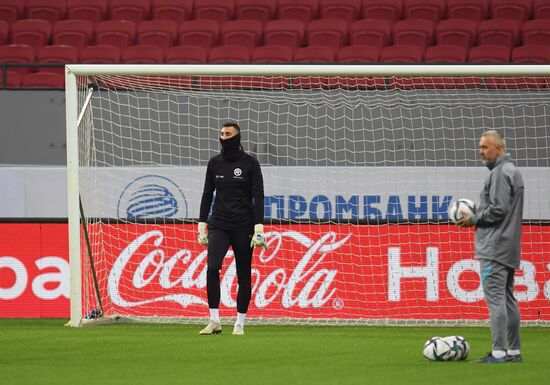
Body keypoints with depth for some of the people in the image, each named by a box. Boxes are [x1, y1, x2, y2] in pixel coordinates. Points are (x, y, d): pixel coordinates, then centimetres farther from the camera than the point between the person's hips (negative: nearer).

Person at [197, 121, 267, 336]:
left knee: (243, 275, 2)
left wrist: (258, 228, -12)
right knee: (212, 267, -18)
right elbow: (207, 195, 14)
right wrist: (201, 226, 9)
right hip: (219, 224, 2)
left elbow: (258, 196, -4)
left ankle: (240, 324, 11)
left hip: (243, 227, -2)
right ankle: (214, 321, -16)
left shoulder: (250, 163, -1)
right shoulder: (215, 163, 9)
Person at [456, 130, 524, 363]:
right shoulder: (513, 172, 20)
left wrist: (474, 219, -7)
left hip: (495, 246, -10)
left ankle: (498, 352, -15)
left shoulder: (500, 173, -12)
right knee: (508, 298, 12)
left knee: (495, 297, -11)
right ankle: (514, 350, 13)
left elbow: (498, 209, -20)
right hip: (509, 247, 10)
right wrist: (477, 218, 16)